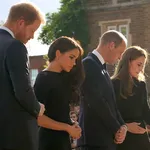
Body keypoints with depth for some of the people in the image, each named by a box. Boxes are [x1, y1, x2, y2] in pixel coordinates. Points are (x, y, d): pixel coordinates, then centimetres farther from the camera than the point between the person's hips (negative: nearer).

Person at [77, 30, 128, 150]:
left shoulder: (102, 68, 18)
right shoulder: (89, 64, -11)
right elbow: (96, 103, -18)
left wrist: (122, 125, 1)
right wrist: (117, 129, -9)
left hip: (107, 138, 9)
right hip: (95, 139, -9)